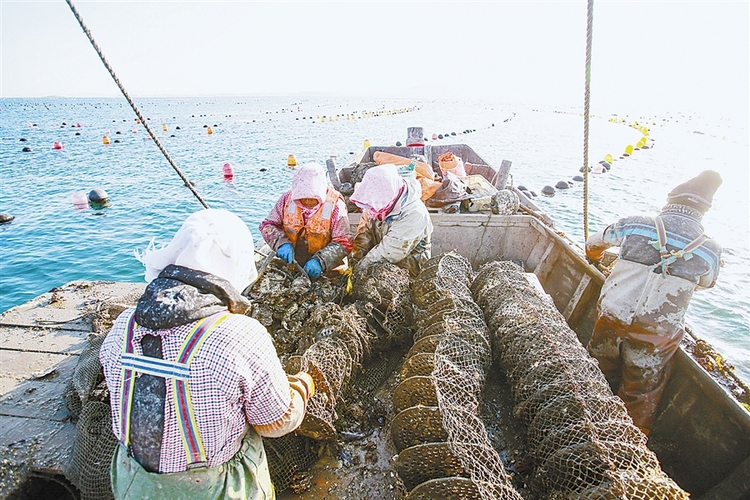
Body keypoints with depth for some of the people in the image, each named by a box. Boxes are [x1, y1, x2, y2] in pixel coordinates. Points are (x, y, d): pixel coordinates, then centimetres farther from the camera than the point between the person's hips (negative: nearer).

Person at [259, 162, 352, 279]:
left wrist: (320, 261, -24)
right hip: (290, 263, 2)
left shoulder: (335, 204, -8)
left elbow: (343, 242, -9)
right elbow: (267, 225, 6)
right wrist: (282, 243, -14)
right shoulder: (287, 198, 0)